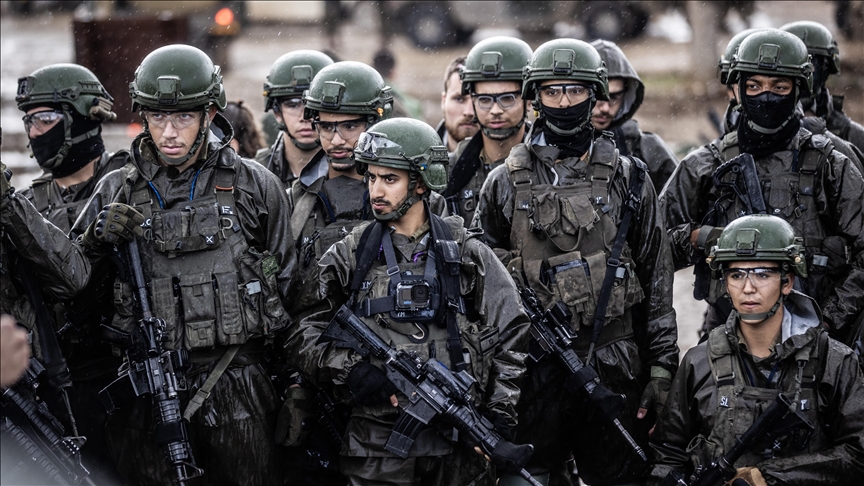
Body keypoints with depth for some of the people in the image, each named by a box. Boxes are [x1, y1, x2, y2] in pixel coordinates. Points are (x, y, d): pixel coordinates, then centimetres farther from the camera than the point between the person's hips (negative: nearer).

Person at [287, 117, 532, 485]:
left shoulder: (467, 254, 6)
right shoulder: (350, 256, 6)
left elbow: (509, 336, 6)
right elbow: (304, 334, 4)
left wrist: (499, 413, -3)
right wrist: (348, 368, -13)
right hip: (377, 446, 0)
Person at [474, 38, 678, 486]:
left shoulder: (628, 179, 7)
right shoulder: (506, 184, 5)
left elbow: (657, 277, 8)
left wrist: (662, 367, 3)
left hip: (614, 369, 0)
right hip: (532, 370, 0)